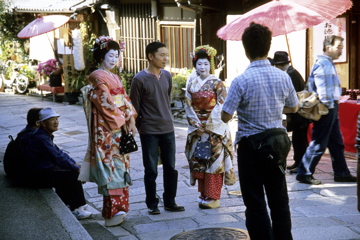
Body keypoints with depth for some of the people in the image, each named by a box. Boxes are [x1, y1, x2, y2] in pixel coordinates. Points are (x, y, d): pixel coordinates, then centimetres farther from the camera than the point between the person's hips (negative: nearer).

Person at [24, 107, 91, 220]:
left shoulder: (46, 135, 11)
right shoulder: (40, 138, -23)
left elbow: (58, 151, 18)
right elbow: (58, 158, -26)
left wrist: (75, 163, 8)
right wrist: (77, 169, -19)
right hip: (36, 177, -11)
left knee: (71, 170, 15)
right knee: (73, 175, -18)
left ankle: (65, 202, 23)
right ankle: (76, 209, -8)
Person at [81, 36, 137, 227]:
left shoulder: (115, 78, 19)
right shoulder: (98, 77, -7)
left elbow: (125, 100, 14)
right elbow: (106, 104, -15)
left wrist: (131, 120, -1)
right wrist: (123, 122, -12)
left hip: (121, 128, 8)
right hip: (106, 129, -8)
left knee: (121, 166, 8)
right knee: (111, 166, -9)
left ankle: (119, 207, 13)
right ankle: (112, 212, -7)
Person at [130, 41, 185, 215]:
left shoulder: (167, 76, 5)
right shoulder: (139, 79, -11)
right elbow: (135, 107, -6)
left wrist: (168, 119, 14)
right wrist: (140, 127, -2)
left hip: (168, 129, 5)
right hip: (149, 132, -5)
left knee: (171, 167, 10)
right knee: (151, 170, 4)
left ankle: (170, 202, 23)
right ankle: (152, 204, 18)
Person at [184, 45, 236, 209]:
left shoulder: (217, 84, -3)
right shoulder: (191, 84, 8)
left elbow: (221, 107, -8)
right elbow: (188, 106, 6)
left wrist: (209, 125, -12)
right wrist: (196, 123, -5)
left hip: (215, 129, -4)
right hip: (197, 128, 4)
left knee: (214, 160, -3)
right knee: (198, 160, 6)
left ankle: (213, 197, 2)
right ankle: (203, 194, 16)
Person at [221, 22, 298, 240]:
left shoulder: (242, 81, -17)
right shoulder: (283, 77, -3)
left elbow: (226, 117, -14)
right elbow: (293, 108, 12)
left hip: (252, 145, -4)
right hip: (278, 141, 5)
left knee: (255, 203, 4)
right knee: (279, 198, 15)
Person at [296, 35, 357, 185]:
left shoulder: (329, 64, 16)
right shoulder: (322, 64, -16)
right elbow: (322, 90, -21)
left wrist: (334, 106, 14)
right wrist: (328, 106, -17)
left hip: (331, 108, 10)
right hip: (326, 109, -10)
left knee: (337, 143, 15)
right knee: (319, 144, -4)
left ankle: (341, 173, 24)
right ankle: (304, 174, 3)